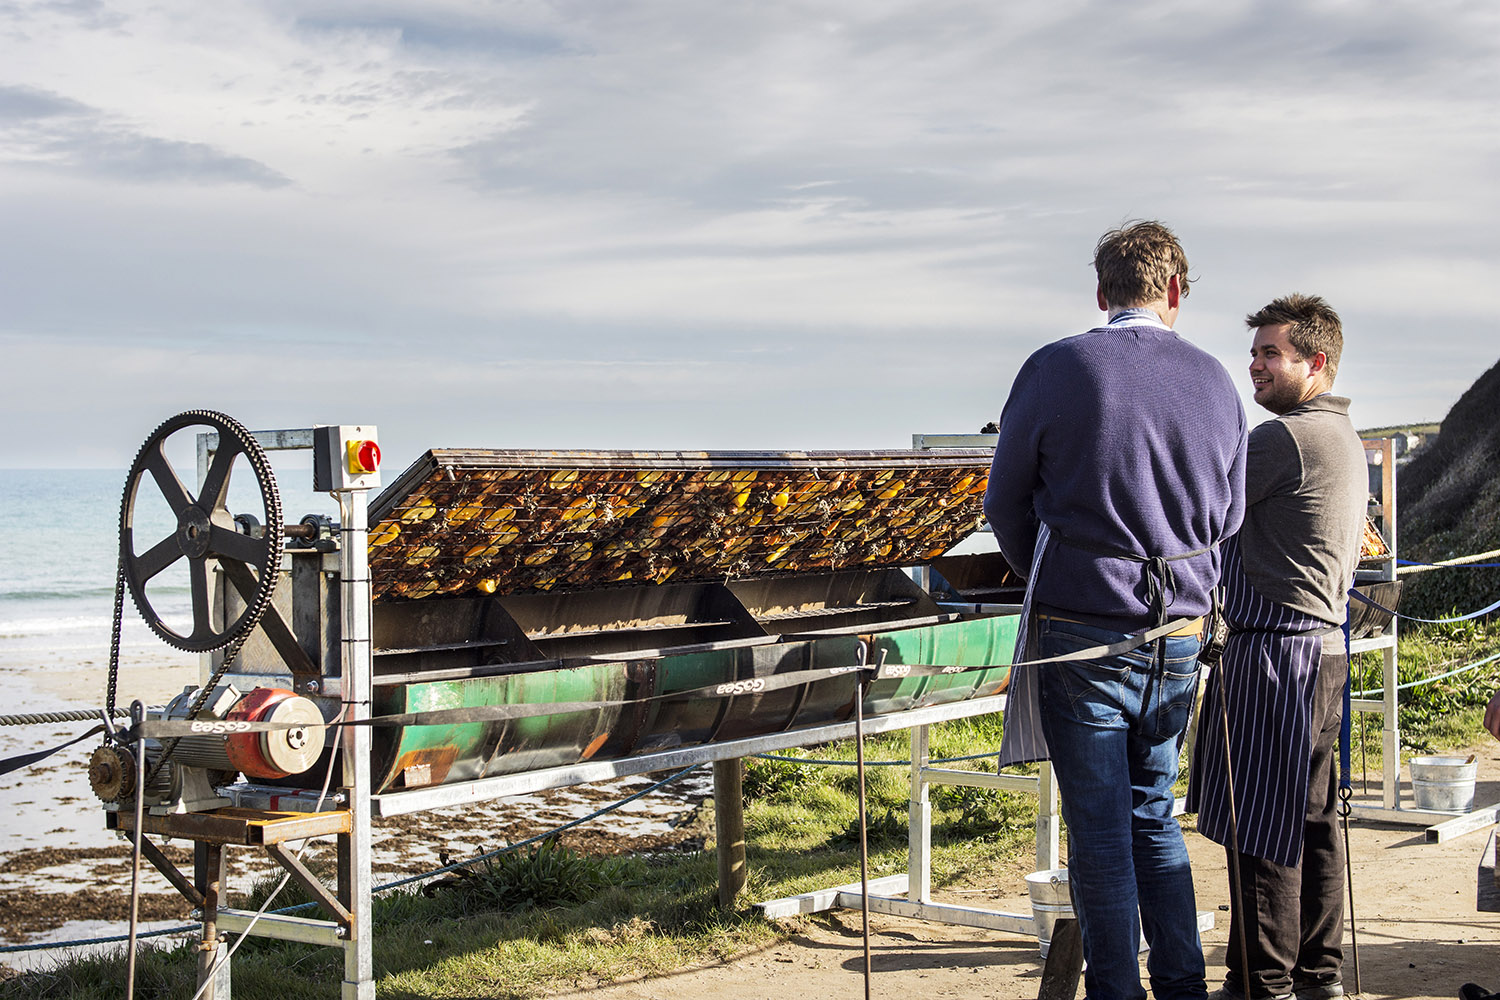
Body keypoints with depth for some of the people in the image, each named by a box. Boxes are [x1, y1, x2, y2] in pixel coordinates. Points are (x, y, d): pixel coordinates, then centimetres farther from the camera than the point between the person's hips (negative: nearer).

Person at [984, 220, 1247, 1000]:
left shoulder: (1055, 370, -9)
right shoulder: (1215, 382, 2)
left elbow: (1005, 503, 1)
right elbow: (1228, 516, 12)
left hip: (1082, 637, -4)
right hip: (1179, 639, 4)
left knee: (1100, 827, 4)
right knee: (1153, 812, 18)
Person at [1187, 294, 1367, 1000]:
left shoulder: (1285, 438, -15)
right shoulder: (1344, 439, 18)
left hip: (1274, 651, -10)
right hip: (1325, 644, 10)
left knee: (1259, 825, -5)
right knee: (1310, 820, 14)